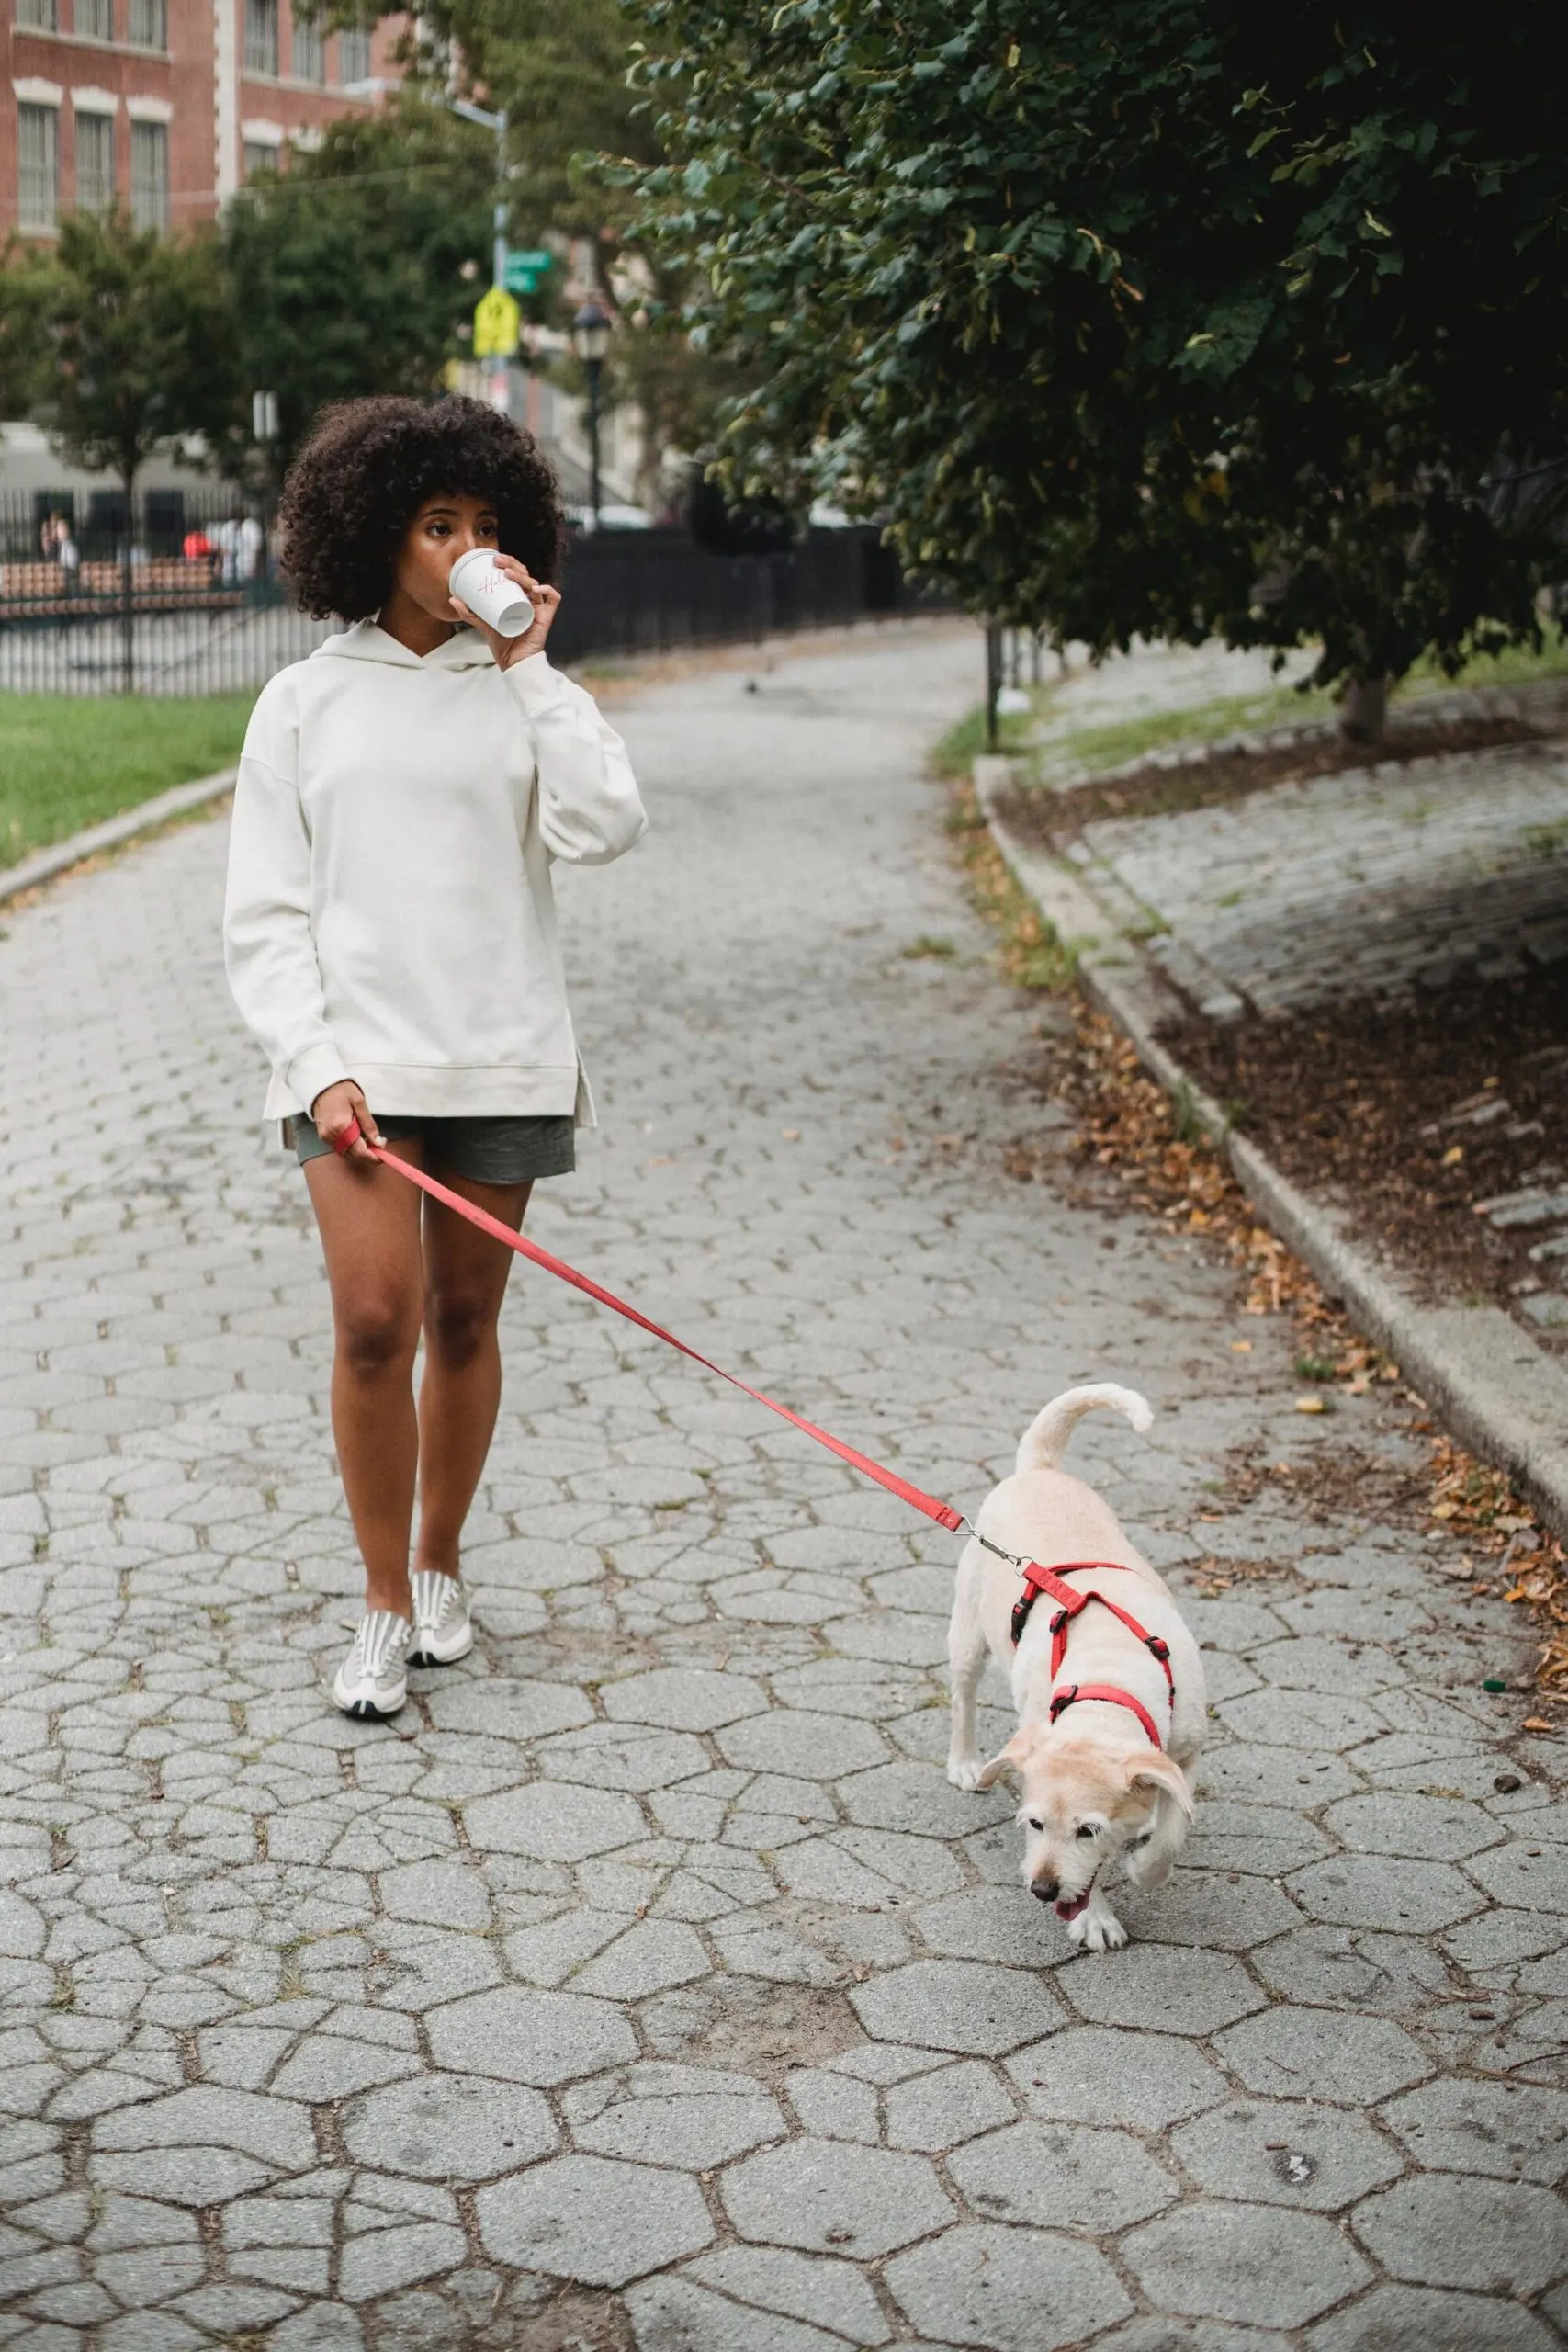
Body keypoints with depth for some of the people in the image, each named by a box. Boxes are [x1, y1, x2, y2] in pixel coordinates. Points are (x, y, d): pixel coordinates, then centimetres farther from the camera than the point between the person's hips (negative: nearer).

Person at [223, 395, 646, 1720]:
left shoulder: (526, 694, 7)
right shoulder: (307, 702, 6)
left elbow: (604, 827, -13)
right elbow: (264, 914, 3)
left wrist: (526, 669, -10)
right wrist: (316, 1063, -8)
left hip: (501, 1059, 1)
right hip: (358, 1058, -1)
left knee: (464, 1320, 9)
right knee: (374, 1318, -12)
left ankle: (441, 1570, 27)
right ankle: (386, 1611, 2)